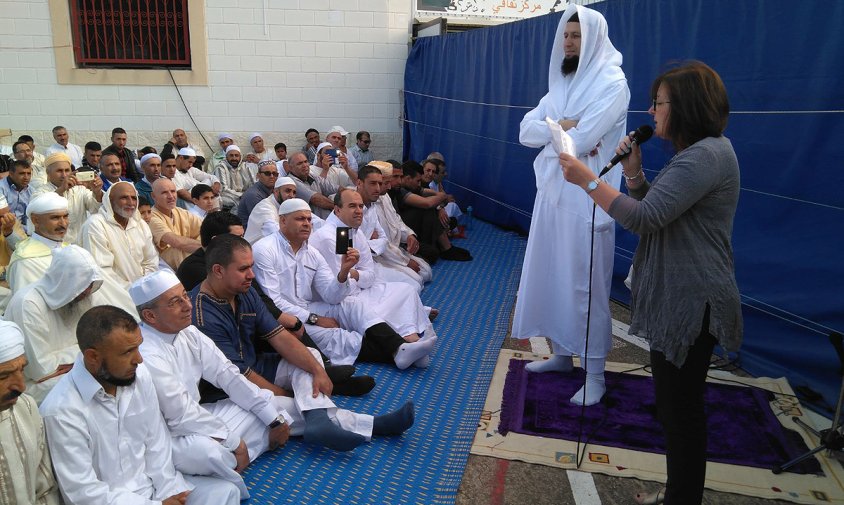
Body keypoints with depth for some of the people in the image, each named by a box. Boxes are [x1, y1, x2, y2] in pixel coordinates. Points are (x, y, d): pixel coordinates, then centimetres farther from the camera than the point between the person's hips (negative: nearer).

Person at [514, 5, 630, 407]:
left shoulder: (611, 83, -9)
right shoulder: (561, 84, 14)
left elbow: (580, 141, -20)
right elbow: (525, 131, 4)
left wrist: (549, 131, -3)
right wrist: (561, 127, -12)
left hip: (585, 197, -7)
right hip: (552, 194, 8)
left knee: (584, 284, -2)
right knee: (551, 276, 13)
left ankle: (595, 374, 11)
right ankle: (561, 353, 30)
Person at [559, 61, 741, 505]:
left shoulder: (705, 156, -19)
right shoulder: (699, 152, 15)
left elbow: (644, 218, -26)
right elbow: (655, 210, 15)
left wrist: (587, 180, -20)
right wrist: (633, 172, 1)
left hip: (689, 304, -11)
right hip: (680, 298, 11)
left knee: (680, 409, 2)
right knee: (679, 405, 20)